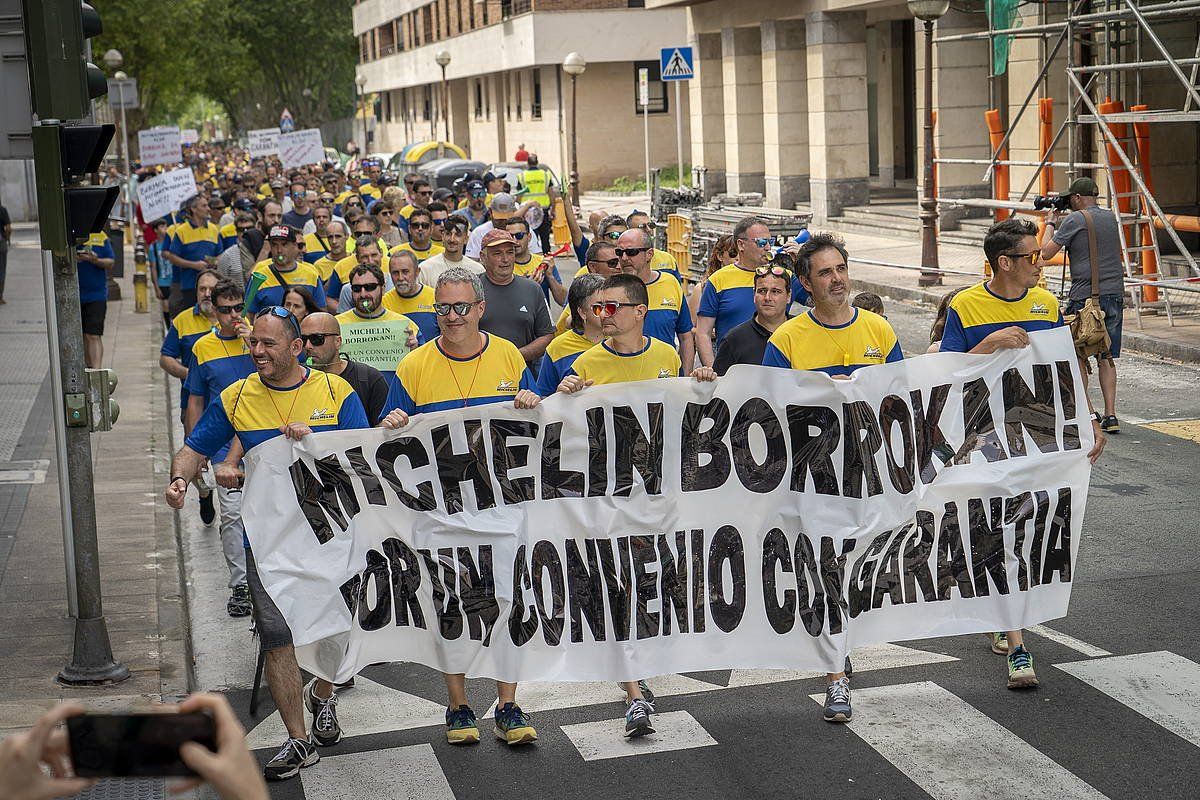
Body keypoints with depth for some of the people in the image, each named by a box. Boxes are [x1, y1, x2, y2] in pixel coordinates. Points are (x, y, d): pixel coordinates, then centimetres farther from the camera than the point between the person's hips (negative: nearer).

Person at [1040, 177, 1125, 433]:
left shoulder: (1074, 220, -8)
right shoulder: (1111, 217, 11)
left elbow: (1046, 253, -7)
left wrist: (1050, 224, 10)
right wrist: (1061, 223, 24)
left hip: (1084, 297, -6)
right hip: (1114, 295, 6)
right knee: (1106, 358, 10)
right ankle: (1110, 415, 6)